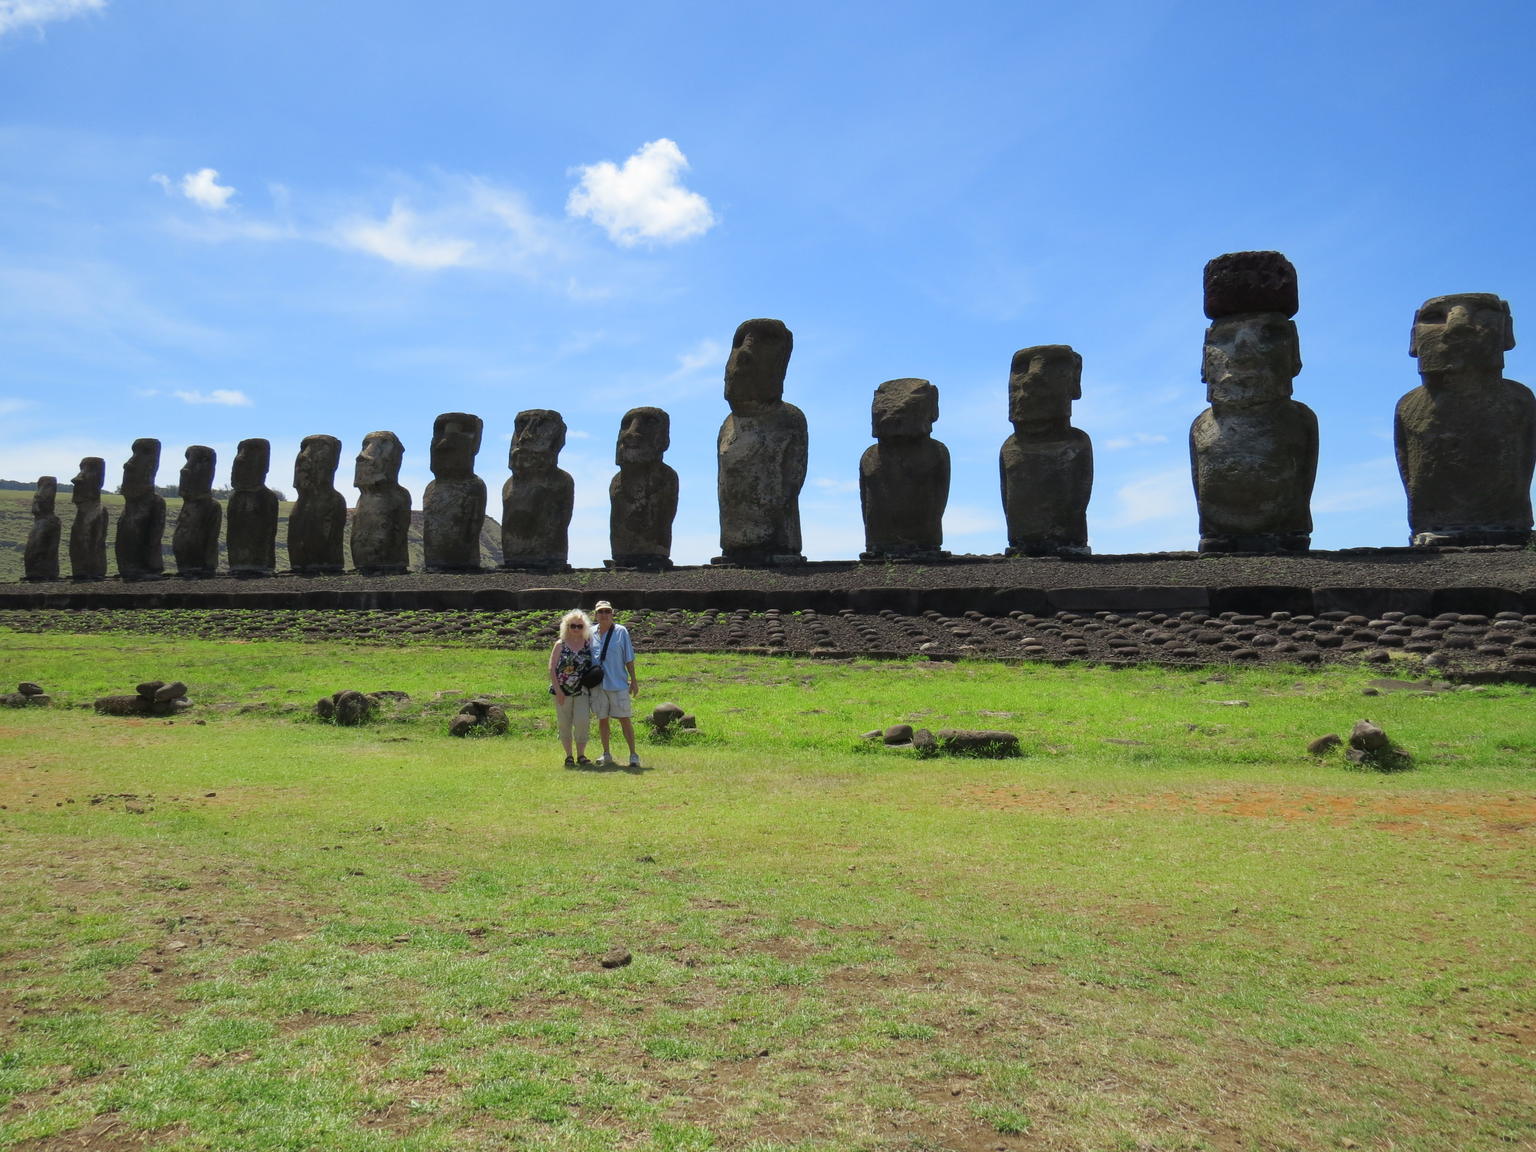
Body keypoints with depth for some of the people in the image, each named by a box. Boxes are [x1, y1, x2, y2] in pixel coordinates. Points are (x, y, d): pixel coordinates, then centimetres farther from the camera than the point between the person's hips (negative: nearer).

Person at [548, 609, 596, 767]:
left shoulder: (588, 644, 5)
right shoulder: (560, 645, 1)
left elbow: (595, 665, 11)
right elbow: (552, 669, -1)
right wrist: (558, 690, -8)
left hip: (582, 691, 0)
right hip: (562, 691, 0)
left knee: (582, 722, -9)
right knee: (565, 724, 5)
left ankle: (581, 755, 5)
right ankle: (568, 755, 17)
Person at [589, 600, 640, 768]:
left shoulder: (621, 631, -1)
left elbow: (629, 658, 0)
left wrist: (633, 680, -2)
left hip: (618, 683, -3)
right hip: (597, 684, 3)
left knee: (624, 719, -3)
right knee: (602, 719, 9)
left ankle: (633, 754, 4)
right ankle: (606, 755, 20)